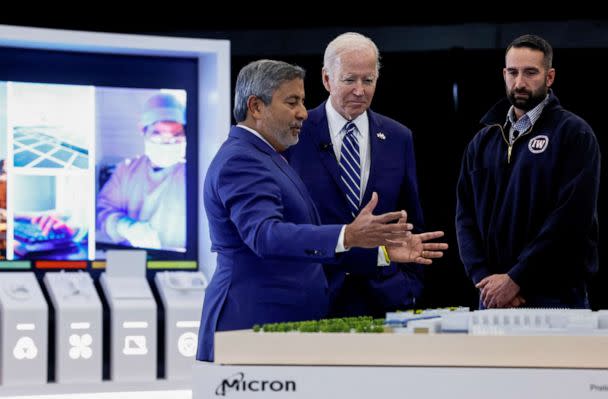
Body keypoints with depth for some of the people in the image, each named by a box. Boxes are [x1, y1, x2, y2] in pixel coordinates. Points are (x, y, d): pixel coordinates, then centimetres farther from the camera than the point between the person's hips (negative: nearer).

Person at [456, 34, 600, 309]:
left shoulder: (574, 134, -4)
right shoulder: (483, 141, 13)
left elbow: (572, 217, -13)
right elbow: (466, 216, 10)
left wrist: (515, 279, -16)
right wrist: (484, 277, -7)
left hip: (556, 296, -4)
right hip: (493, 296, 5)